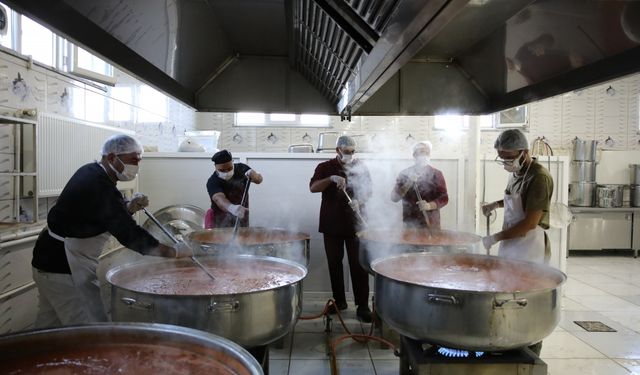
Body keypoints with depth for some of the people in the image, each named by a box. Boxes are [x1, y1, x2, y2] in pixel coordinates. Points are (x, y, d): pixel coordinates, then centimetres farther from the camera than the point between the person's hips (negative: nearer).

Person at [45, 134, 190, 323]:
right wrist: (174, 252, -23)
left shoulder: (90, 171, 3)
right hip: (63, 263, -10)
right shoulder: (100, 188, -26)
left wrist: (130, 206, -9)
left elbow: (107, 212, 12)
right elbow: (129, 233, -28)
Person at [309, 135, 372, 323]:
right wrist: (331, 178, -27)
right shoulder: (325, 167, 3)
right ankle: (339, 301, 23)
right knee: (334, 264, 9)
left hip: (355, 224, -1)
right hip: (332, 224, 1)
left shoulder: (361, 167, 6)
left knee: (358, 265, -4)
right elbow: (313, 187, -11)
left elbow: (368, 191, 5)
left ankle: (362, 306, 1)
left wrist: (358, 201, -16)